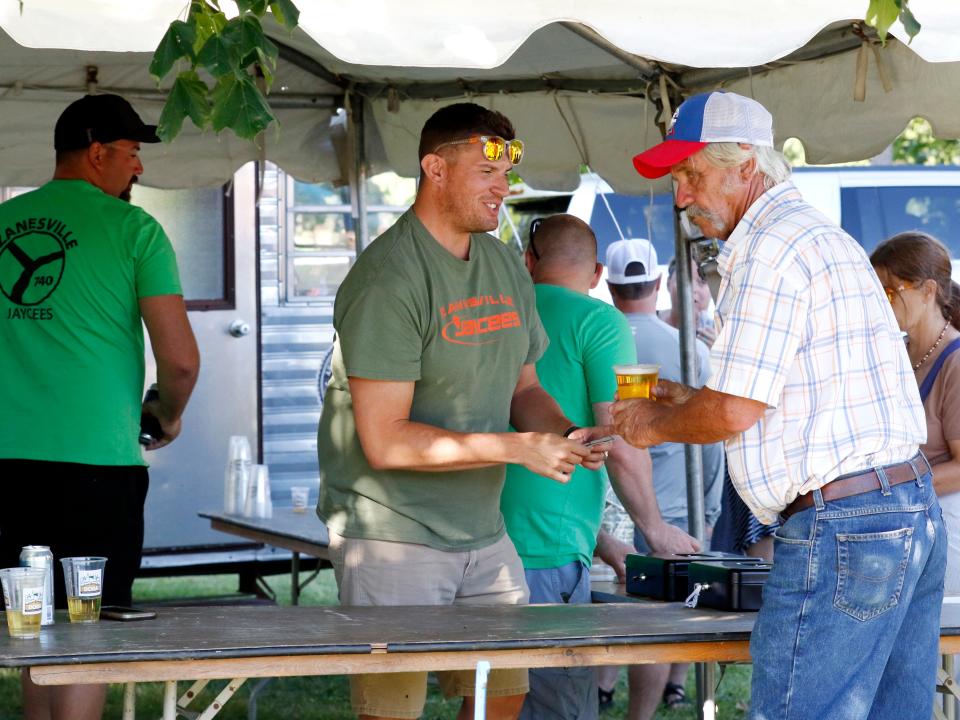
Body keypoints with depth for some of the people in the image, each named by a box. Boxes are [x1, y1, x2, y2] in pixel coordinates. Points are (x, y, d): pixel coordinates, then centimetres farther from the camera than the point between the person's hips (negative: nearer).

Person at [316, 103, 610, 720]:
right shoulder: (389, 280, -17)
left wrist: (566, 436, -5)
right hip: (394, 537, -8)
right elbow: (385, 442, -21)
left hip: (483, 531, 8)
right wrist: (519, 448, -20)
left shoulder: (506, 267, 9)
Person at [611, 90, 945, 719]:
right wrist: (691, 402, 22)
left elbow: (735, 412, -14)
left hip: (840, 525, -10)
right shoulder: (826, 237, 21)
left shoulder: (773, 246, -11)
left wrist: (656, 424, 5)